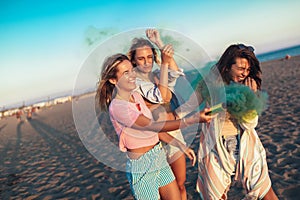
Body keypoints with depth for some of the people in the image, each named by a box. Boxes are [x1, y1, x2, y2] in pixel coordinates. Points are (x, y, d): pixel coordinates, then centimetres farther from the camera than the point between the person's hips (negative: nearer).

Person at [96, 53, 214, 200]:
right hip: (141, 165, -7)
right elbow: (154, 126, -27)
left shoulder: (136, 96, 4)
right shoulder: (117, 106, -21)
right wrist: (194, 119, -32)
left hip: (159, 157, 7)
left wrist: (181, 145, 6)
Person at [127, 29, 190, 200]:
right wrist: (164, 62, -26)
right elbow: (163, 97, -23)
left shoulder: (157, 74, 6)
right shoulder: (133, 81, -12)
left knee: (181, 185, 17)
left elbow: (175, 74, -15)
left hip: (174, 133, 6)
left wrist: (161, 45, -19)